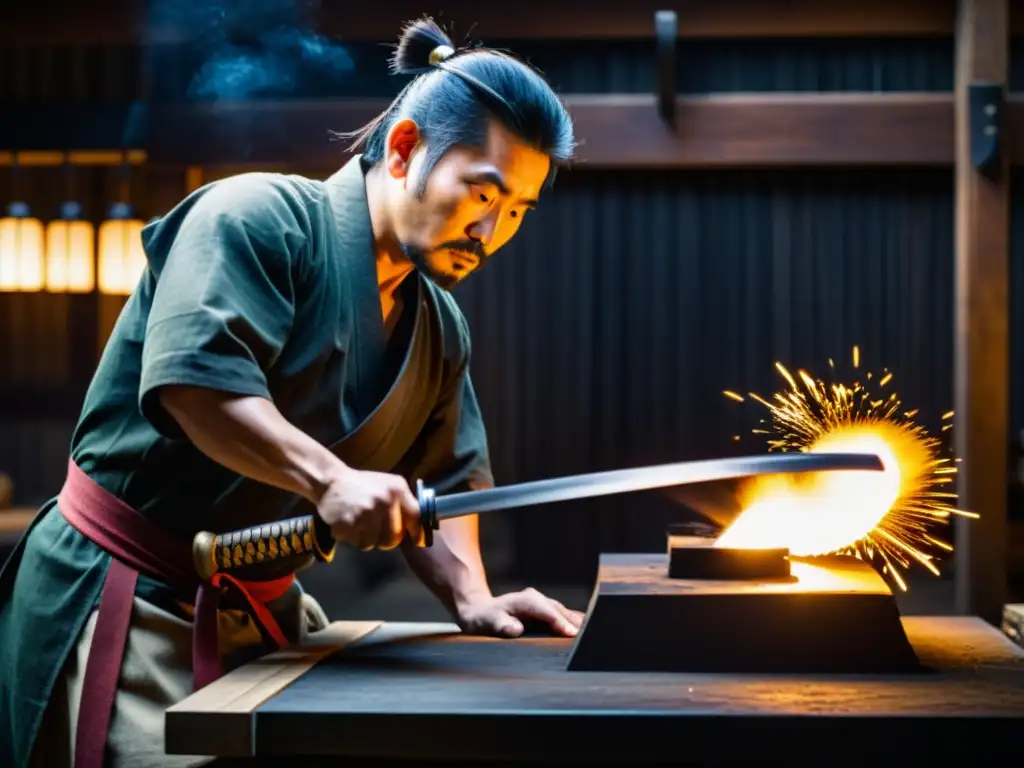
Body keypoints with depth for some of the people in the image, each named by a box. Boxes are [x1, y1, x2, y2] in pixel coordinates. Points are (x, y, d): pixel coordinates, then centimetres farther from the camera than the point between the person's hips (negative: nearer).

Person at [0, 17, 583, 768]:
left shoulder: (442, 328, 10)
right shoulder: (260, 217, -15)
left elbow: (443, 479, 14)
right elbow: (194, 380, -29)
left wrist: (471, 599, -2)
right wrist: (329, 479, -37)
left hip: (262, 610, 8)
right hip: (130, 597, -7)